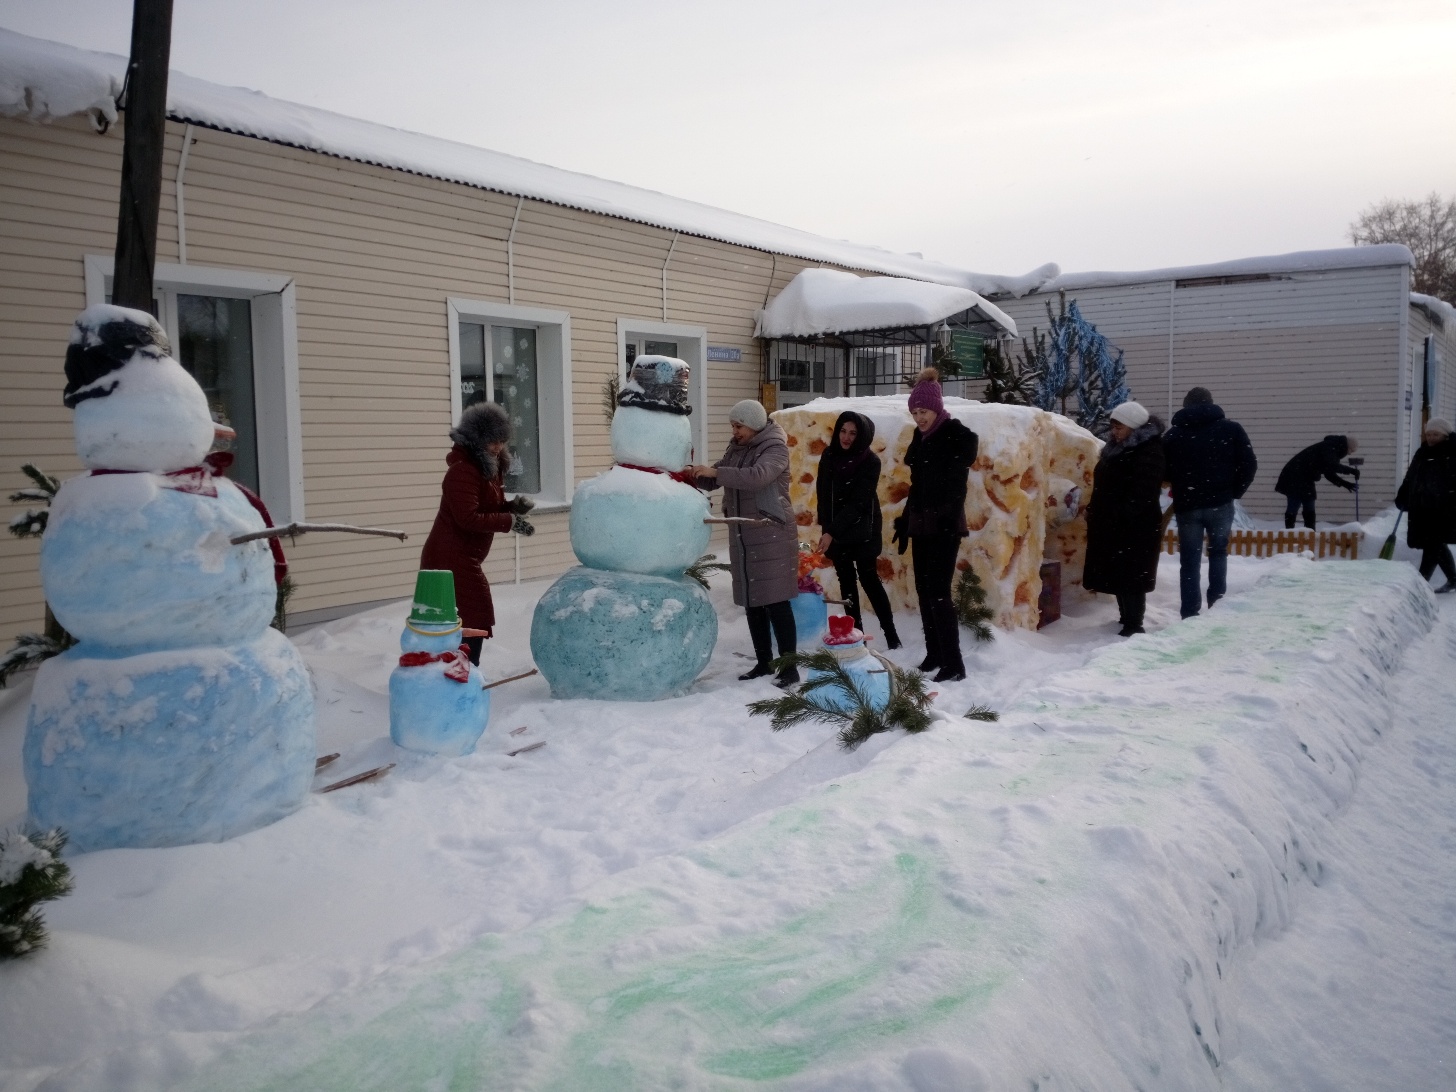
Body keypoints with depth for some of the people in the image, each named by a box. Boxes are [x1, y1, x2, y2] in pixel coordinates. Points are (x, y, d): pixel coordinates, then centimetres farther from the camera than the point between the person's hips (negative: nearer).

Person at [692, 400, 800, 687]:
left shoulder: (775, 448, -10)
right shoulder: (736, 448, 13)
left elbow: (758, 476, -28)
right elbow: (713, 481, 13)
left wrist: (716, 472, -28)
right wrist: (695, 475, -8)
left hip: (771, 534, -7)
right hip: (742, 535, 7)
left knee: (776, 601, -8)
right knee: (752, 602, 11)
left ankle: (789, 667, -3)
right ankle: (764, 663, 21)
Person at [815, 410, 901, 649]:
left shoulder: (870, 461, -17)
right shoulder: (829, 455, -2)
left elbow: (857, 502, -22)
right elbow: (822, 493, 7)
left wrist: (832, 532, -26)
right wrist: (826, 527, 3)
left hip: (862, 530, -5)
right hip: (834, 530, 5)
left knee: (868, 578, -4)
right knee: (846, 580, 8)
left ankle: (891, 635, 3)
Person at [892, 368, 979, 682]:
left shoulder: (958, 435, -7)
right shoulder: (921, 437, 14)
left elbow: (955, 483, -15)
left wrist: (948, 518, -24)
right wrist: (904, 521, 20)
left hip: (944, 527, -8)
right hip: (921, 524, 8)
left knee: (938, 591, -12)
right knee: (924, 590, 9)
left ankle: (953, 663, -8)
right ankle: (934, 654, 18)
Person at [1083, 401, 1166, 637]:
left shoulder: (1149, 454, -16)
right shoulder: (1118, 449, 15)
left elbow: (1141, 495, -24)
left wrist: (1122, 516, -28)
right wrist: (1094, 511, 19)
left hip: (1134, 529, -10)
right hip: (1111, 526, 10)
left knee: (1130, 575, -7)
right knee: (1117, 573, 17)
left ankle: (1133, 626, -3)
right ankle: (1127, 616, 30)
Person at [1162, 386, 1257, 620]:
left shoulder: (1172, 435, 7)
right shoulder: (1231, 429, 3)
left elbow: (1164, 472, 7)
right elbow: (1249, 465, -1)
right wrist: (1234, 492, 10)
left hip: (1186, 505, 0)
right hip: (1220, 503, 0)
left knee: (1189, 561, 6)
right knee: (1218, 552, 18)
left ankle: (1190, 615, 2)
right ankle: (1217, 606, 12)